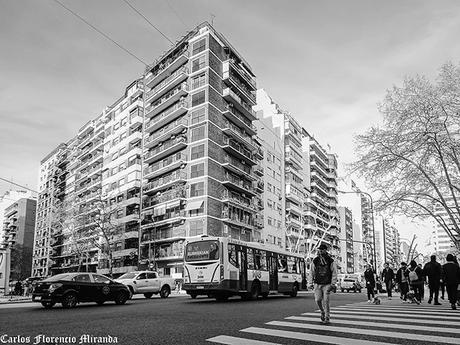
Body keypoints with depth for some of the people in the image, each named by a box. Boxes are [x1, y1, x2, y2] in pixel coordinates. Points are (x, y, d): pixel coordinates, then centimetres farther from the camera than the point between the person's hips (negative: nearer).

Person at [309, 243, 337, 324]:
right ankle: (322, 312, 23)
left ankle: (327, 318, 4)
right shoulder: (315, 261, -2)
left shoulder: (331, 261, -7)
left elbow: (334, 273, -2)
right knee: (318, 300, -6)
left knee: (325, 301, -9)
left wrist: (333, 284, -7)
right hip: (317, 284, 2)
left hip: (327, 284, -2)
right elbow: (312, 272, 7)